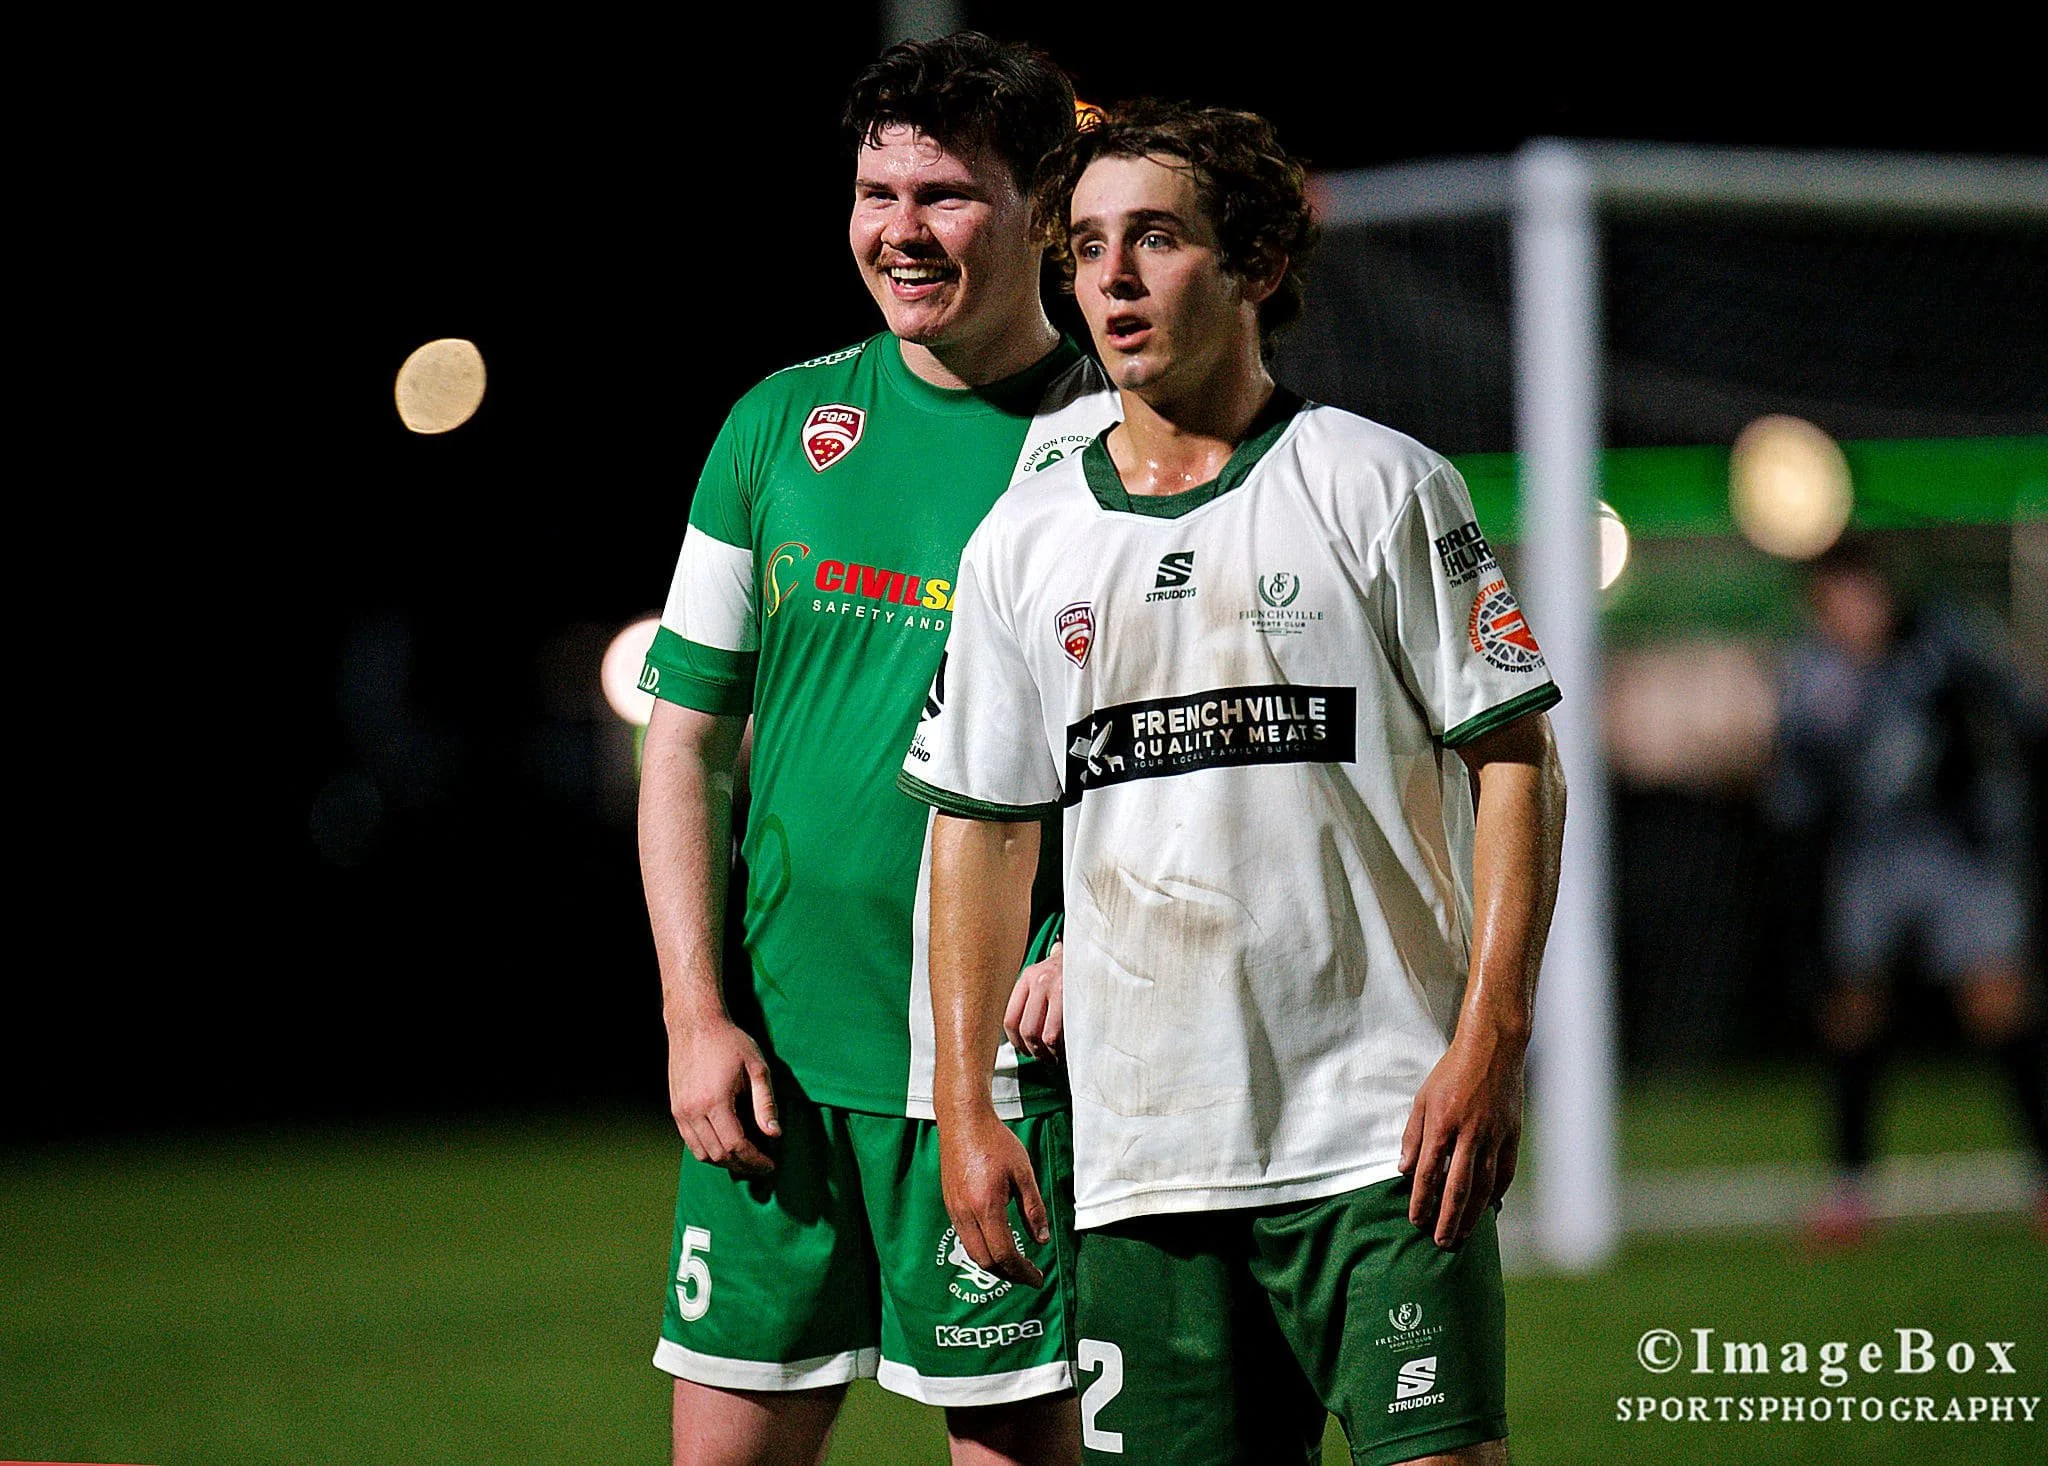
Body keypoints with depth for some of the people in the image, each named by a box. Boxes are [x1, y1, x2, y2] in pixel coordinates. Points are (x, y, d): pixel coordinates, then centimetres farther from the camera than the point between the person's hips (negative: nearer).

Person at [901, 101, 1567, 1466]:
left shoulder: (1381, 486, 0)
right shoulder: (1024, 542, 10)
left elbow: (1516, 765, -1)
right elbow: (984, 829, 16)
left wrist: (1488, 1045, -11)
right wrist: (966, 1107, 9)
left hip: (1383, 1136, -3)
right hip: (1142, 1150, 3)